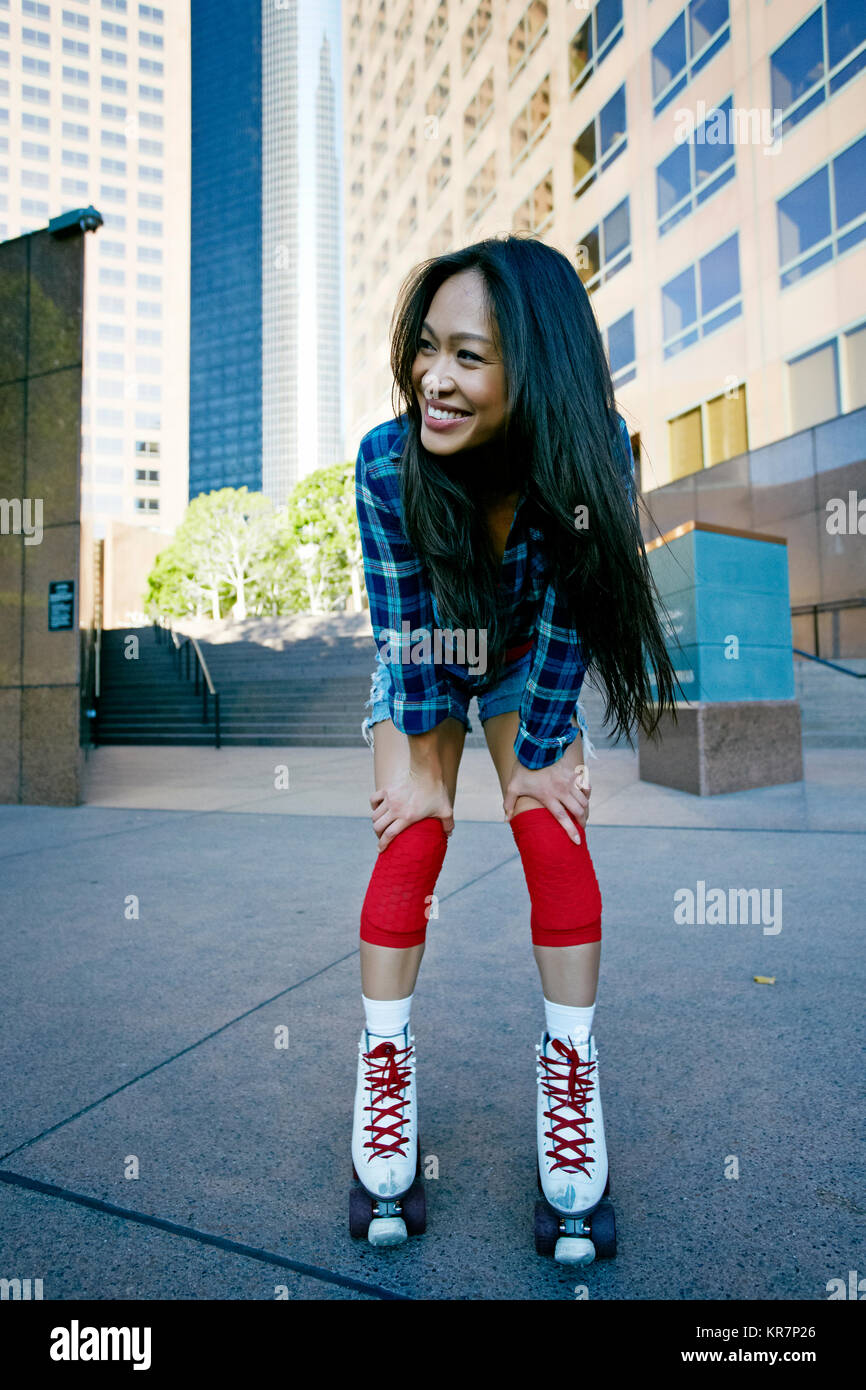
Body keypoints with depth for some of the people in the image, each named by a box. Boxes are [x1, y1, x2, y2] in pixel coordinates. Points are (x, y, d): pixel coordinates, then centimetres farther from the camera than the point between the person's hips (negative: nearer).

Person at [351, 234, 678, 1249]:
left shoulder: (591, 451, -28)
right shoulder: (387, 460, -29)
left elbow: (564, 619, -22)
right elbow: (401, 628, -23)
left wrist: (538, 756, -17)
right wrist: (422, 765, -17)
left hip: (530, 664, 1)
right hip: (419, 666, 0)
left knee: (556, 837, -9)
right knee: (410, 843, -9)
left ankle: (569, 1061, 9)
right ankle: (386, 1059, 9)